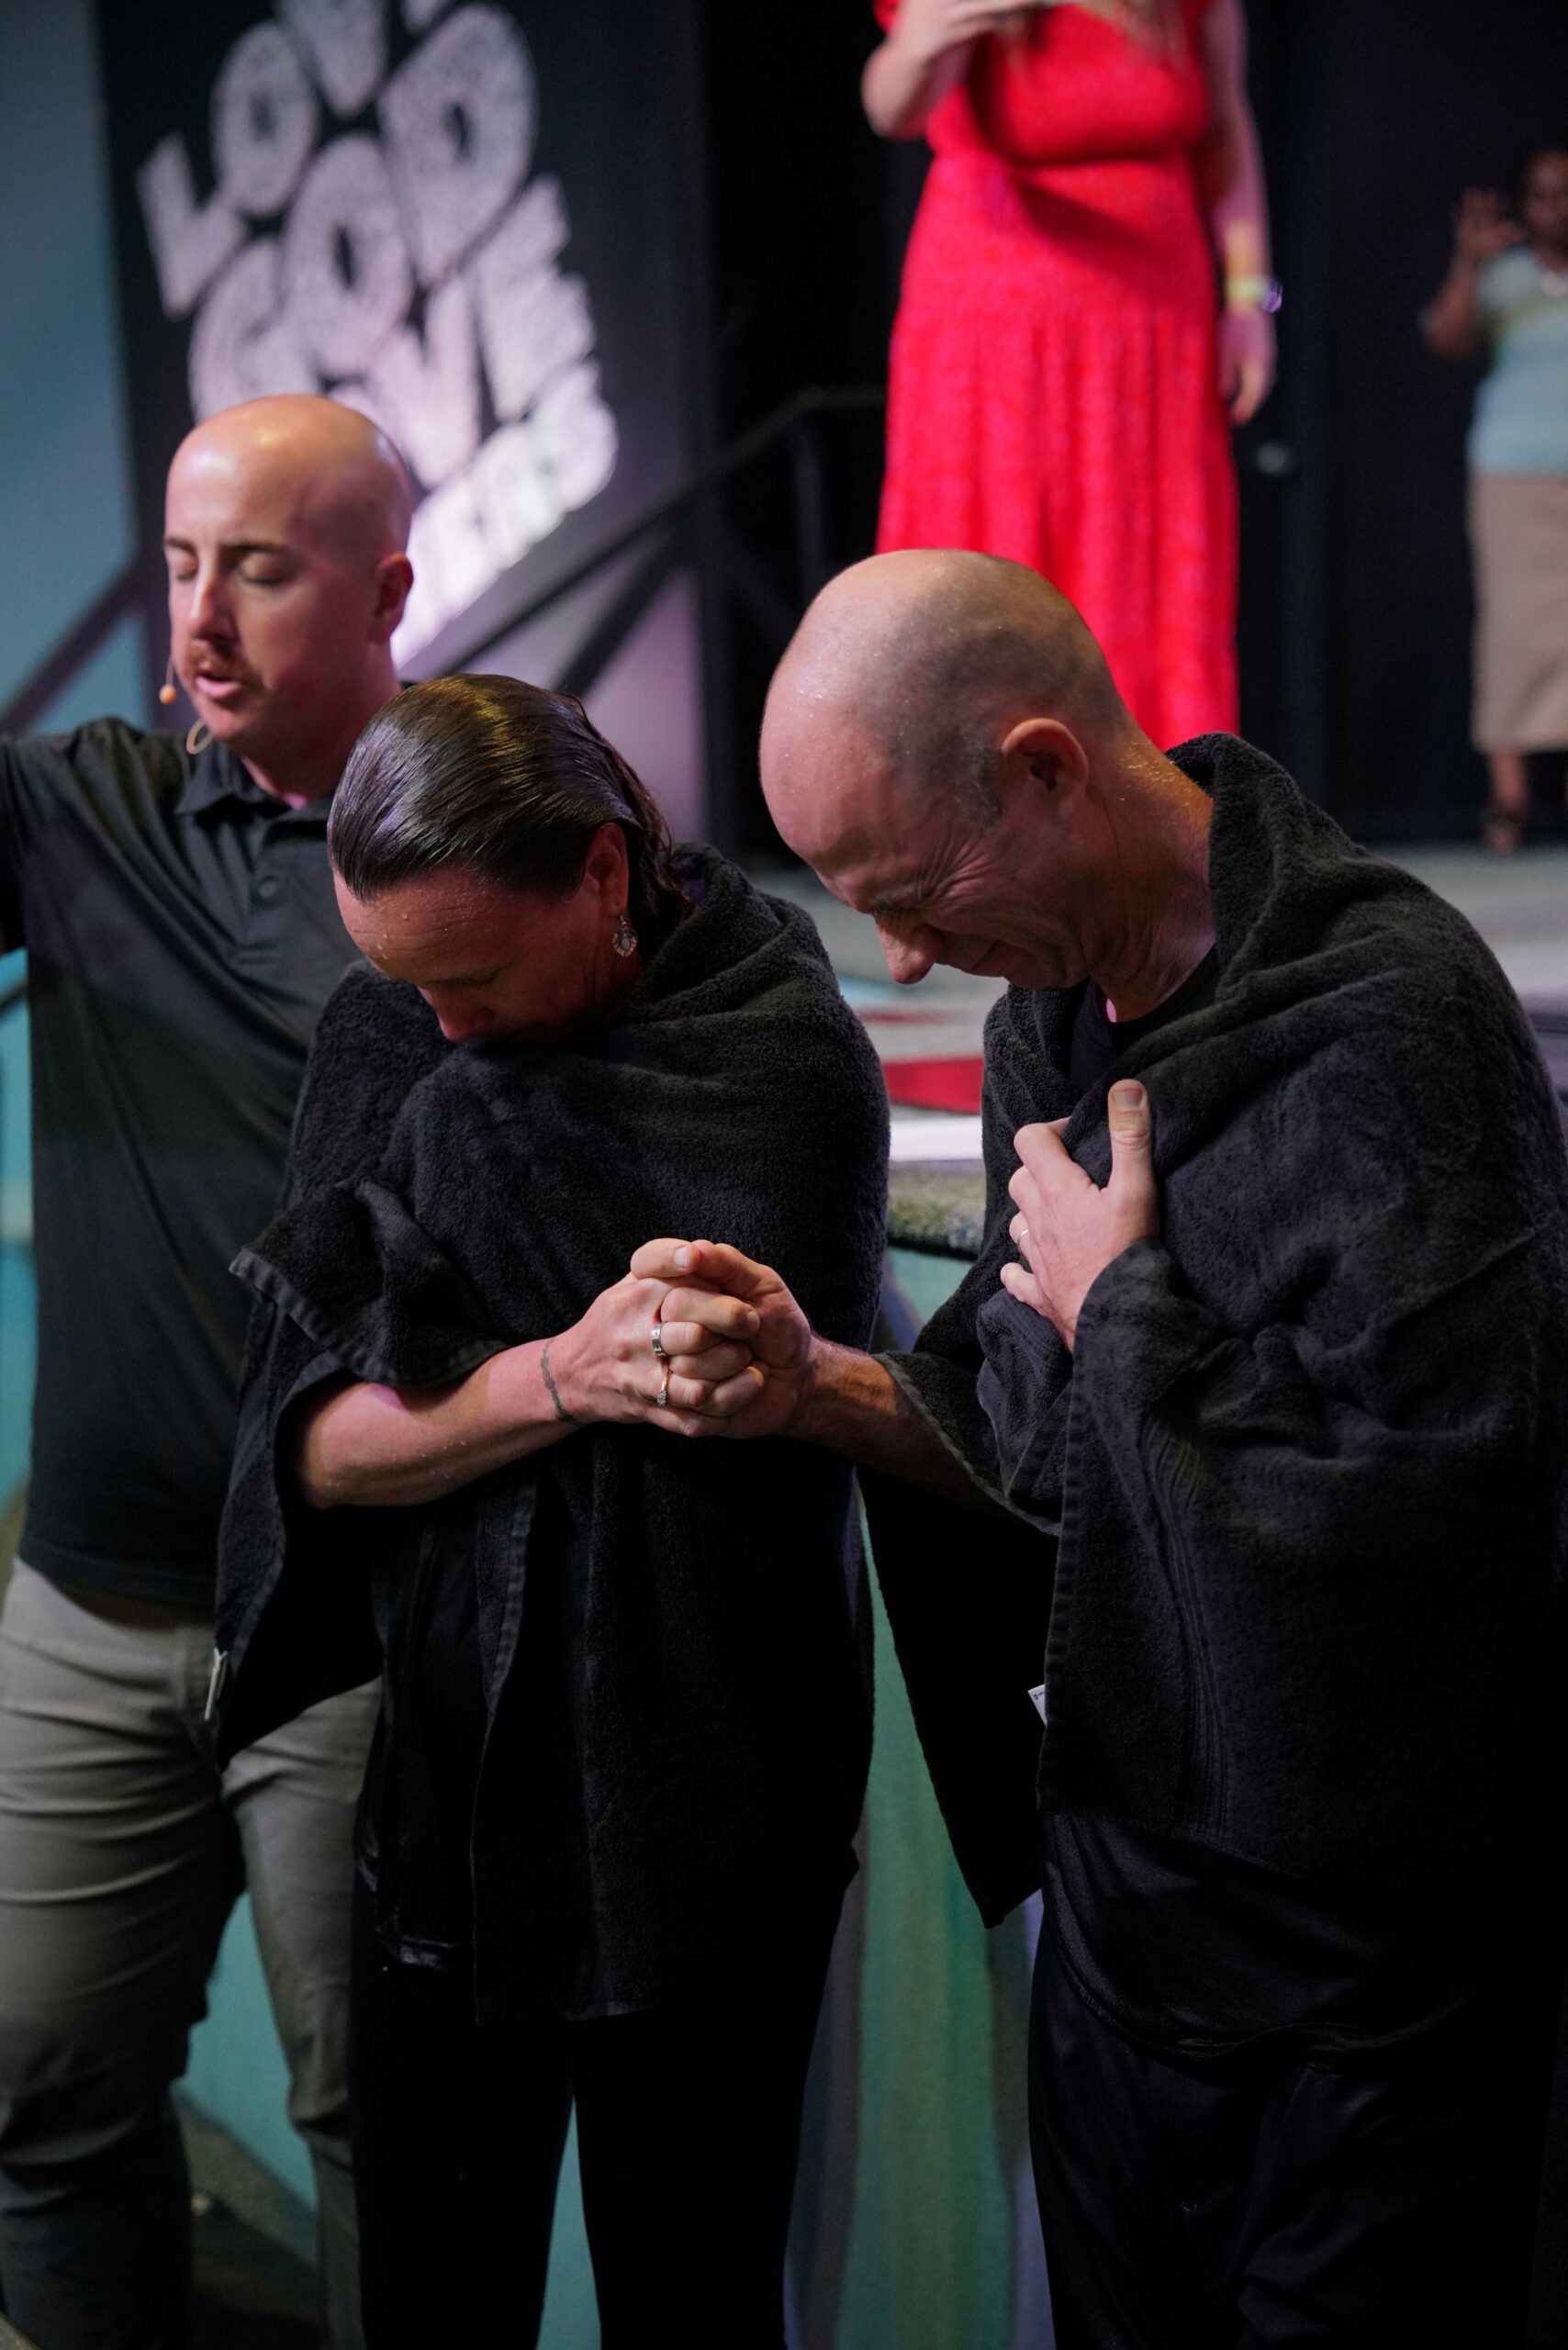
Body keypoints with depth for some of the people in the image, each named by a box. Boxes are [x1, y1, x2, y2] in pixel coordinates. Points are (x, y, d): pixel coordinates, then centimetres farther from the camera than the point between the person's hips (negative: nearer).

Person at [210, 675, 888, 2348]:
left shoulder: (790, 1059, -12)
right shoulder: (385, 1035, 0)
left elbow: (765, 1410, -16)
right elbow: (311, 1447, -5)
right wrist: (555, 1380, -22)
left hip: (698, 1821, -3)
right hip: (442, 1783, 4)